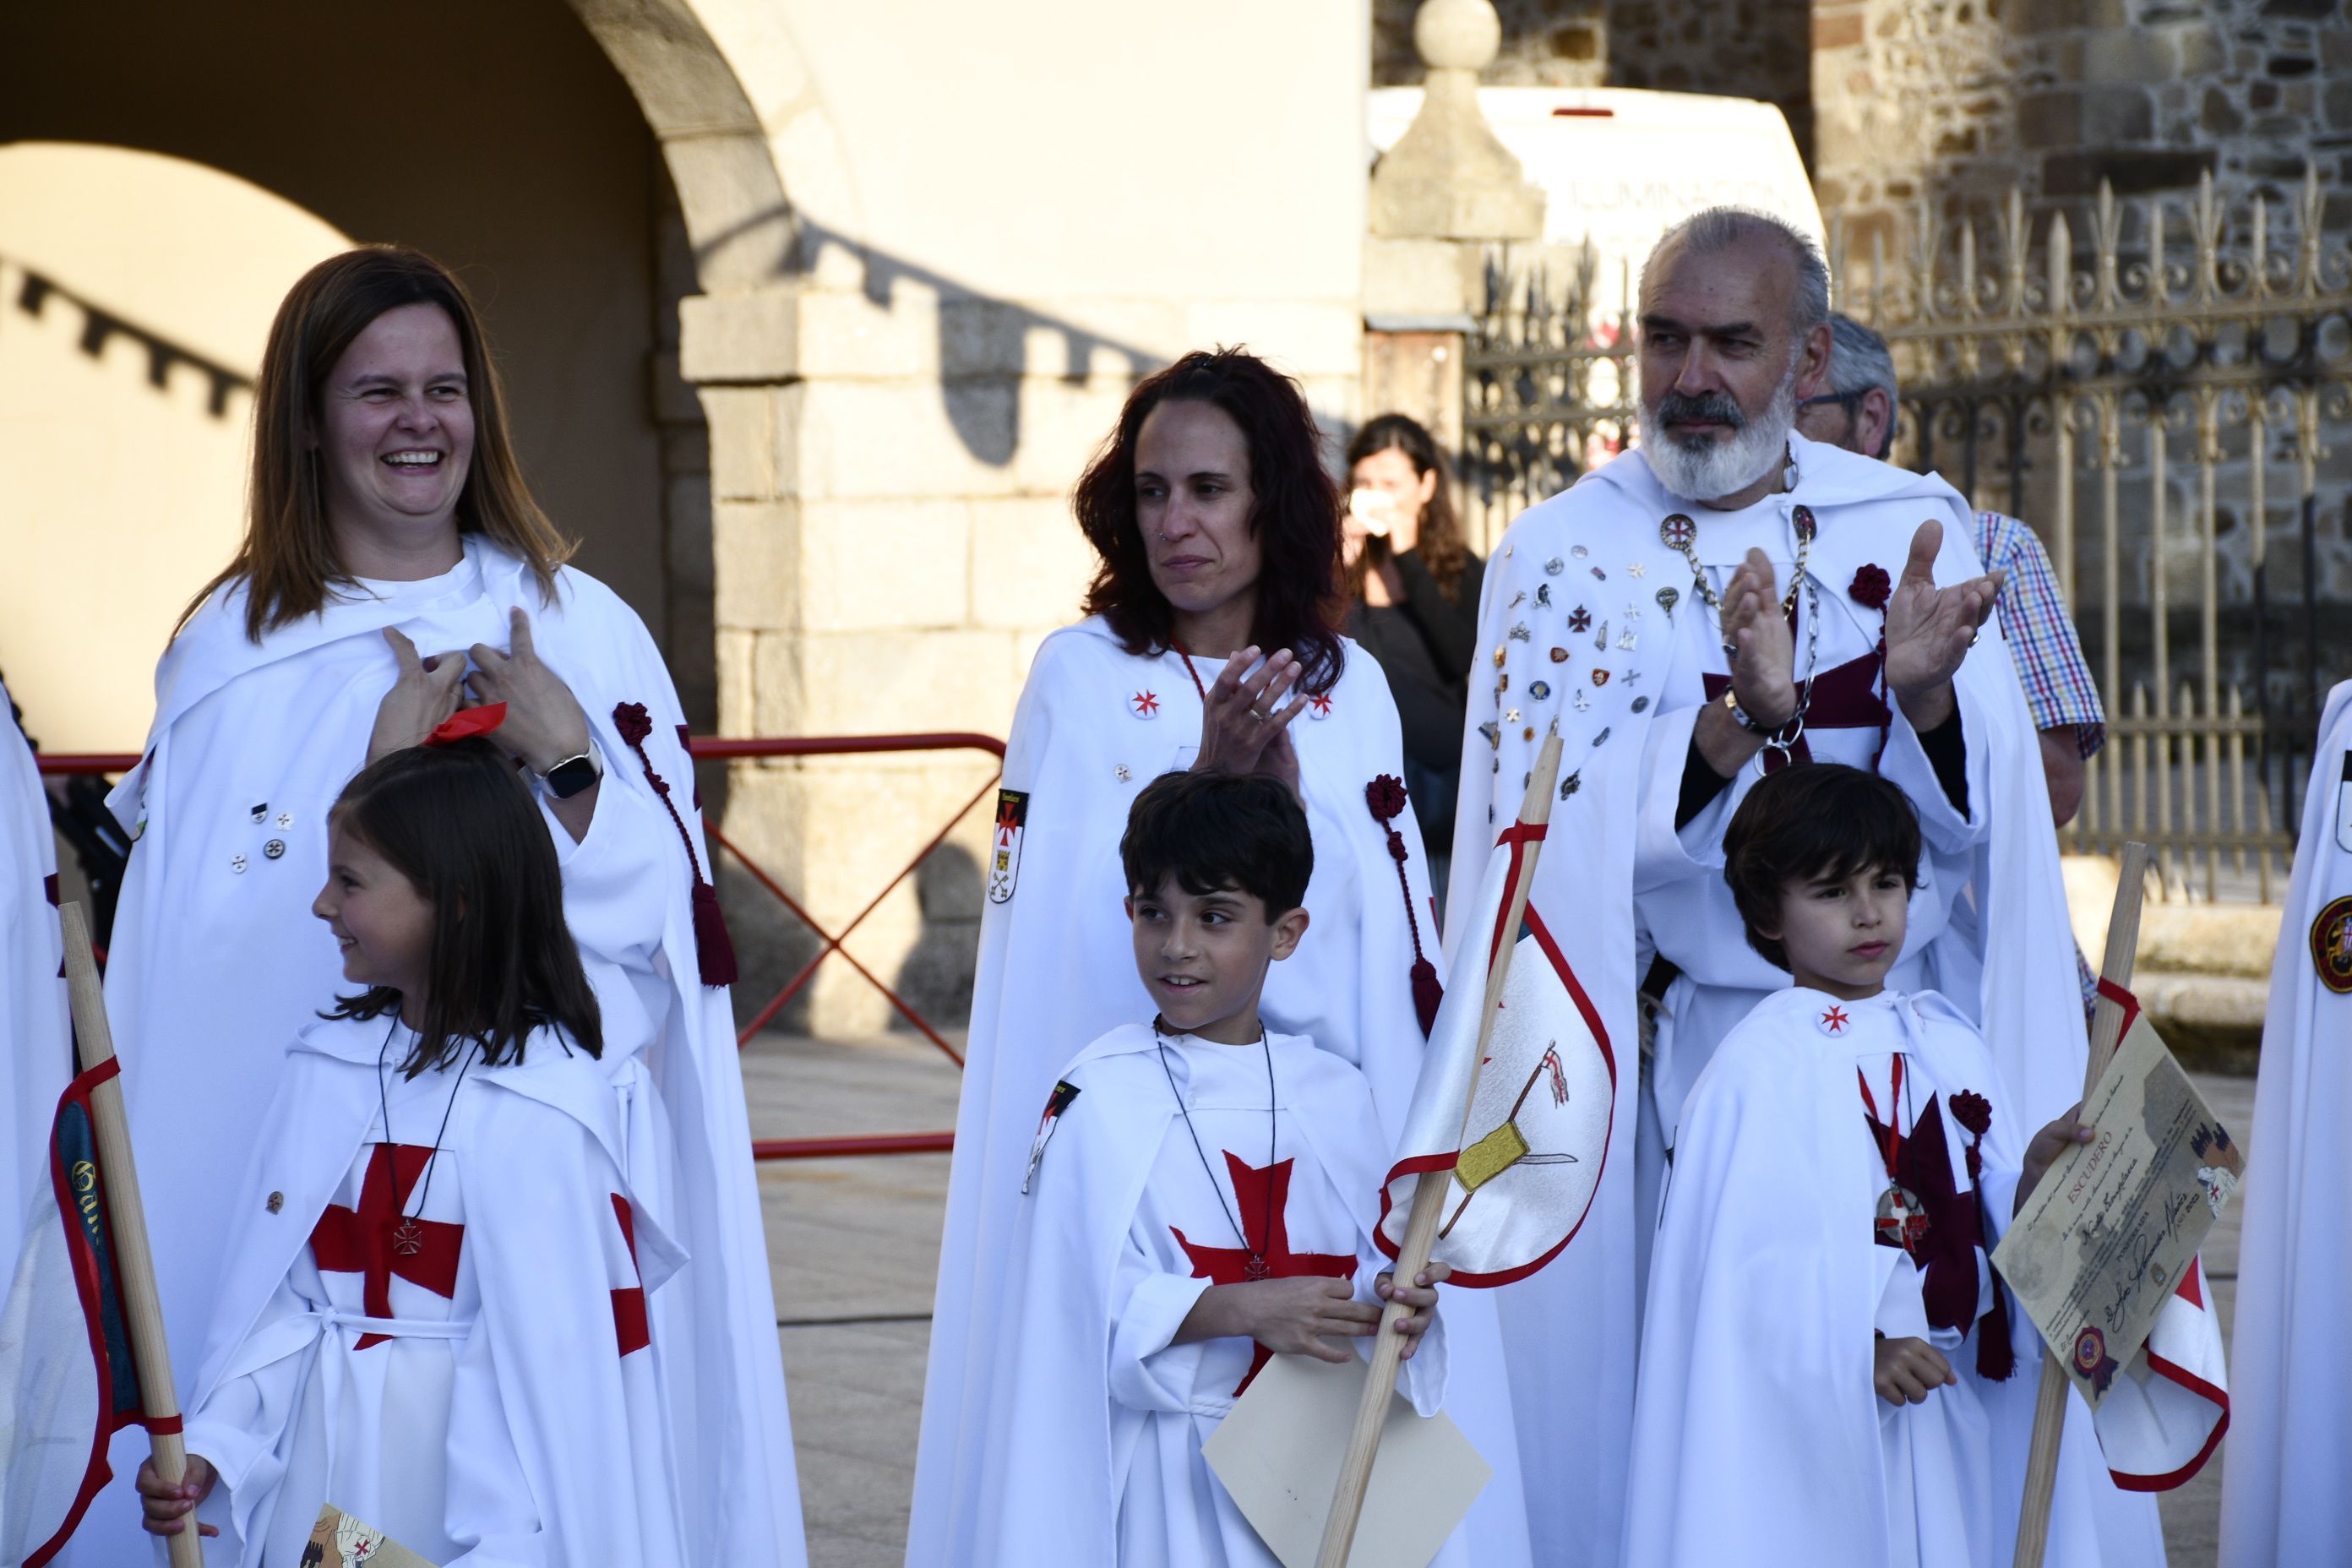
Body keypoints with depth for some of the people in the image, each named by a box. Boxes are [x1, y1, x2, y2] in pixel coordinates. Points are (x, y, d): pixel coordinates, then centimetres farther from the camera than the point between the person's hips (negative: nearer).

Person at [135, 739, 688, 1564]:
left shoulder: (539, 1109, -16)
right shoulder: (328, 1063, 2)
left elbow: (557, 1354, -17)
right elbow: (278, 1295, 2)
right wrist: (212, 1446, -10)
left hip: (458, 1460, -5)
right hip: (318, 1479, 5)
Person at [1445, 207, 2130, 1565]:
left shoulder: (1919, 529, 5)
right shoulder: (1562, 557, 1)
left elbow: (1984, 819, -2)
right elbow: (1562, 833, -12)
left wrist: (1923, 695, -23)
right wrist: (1739, 722, -28)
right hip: (1669, 1070, -2)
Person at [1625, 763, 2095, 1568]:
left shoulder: (1947, 1042, 9)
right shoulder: (1759, 1064, -8)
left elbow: (1993, 1222, 6)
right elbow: (1740, 1255, -15)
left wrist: (2037, 1173, -14)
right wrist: (1859, 1352, -21)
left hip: (1946, 1417, 5)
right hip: (1811, 1422, -5)